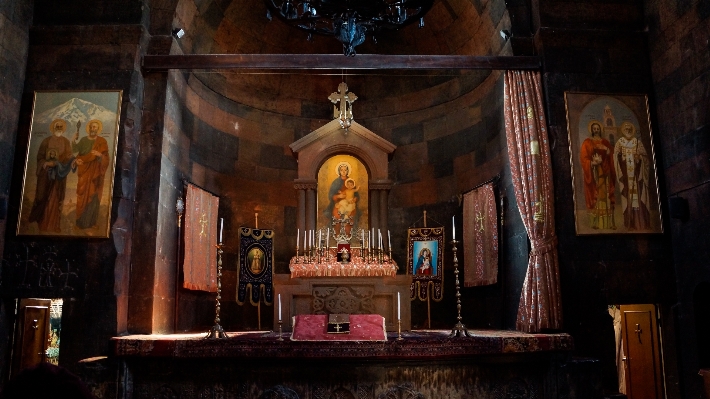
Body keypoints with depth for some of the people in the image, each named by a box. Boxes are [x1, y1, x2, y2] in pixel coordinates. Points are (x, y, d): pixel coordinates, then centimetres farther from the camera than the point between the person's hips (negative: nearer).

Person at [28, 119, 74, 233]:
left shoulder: (66, 142, 4)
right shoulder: (46, 141, 3)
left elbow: (68, 157, -3)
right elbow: (40, 156, 1)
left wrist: (54, 163, -16)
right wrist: (45, 164, -17)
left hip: (59, 174, 0)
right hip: (46, 173, 0)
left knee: (56, 198, 1)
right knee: (43, 197, 5)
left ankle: (53, 224, 6)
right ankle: (40, 221, 19)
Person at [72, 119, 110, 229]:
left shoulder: (102, 141, -1)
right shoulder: (83, 140, 9)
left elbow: (106, 159, -8)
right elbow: (78, 153, 8)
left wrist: (100, 155, -27)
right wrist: (77, 160, -13)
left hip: (95, 173, -3)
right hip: (84, 172, 3)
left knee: (92, 196, -2)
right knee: (82, 196, 1)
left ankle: (90, 222, 6)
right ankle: (81, 221, 8)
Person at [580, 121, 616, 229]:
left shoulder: (605, 142, 15)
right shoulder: (587, 142, 3)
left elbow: (611, 156, 11)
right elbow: (583, 157, -6)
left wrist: (607, 150, -8)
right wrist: (593, 163, -20)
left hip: (605, 172, 3)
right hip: (593, 173, -3)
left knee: (606, 195, 0)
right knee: (594, 196, -7)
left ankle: (609, 222, 1)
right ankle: (596, 222, -5)